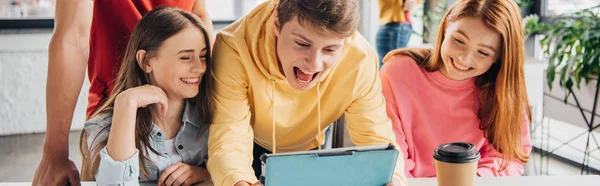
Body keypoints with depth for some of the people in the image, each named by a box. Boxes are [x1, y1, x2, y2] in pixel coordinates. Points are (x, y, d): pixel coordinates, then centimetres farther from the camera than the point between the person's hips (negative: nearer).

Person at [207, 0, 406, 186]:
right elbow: (228, 140, -34)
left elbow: (375, 139, -20)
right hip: (251, 152, -1)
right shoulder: (234, 48, -32)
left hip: (308, 154, 1)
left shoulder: (360, 59, -26)